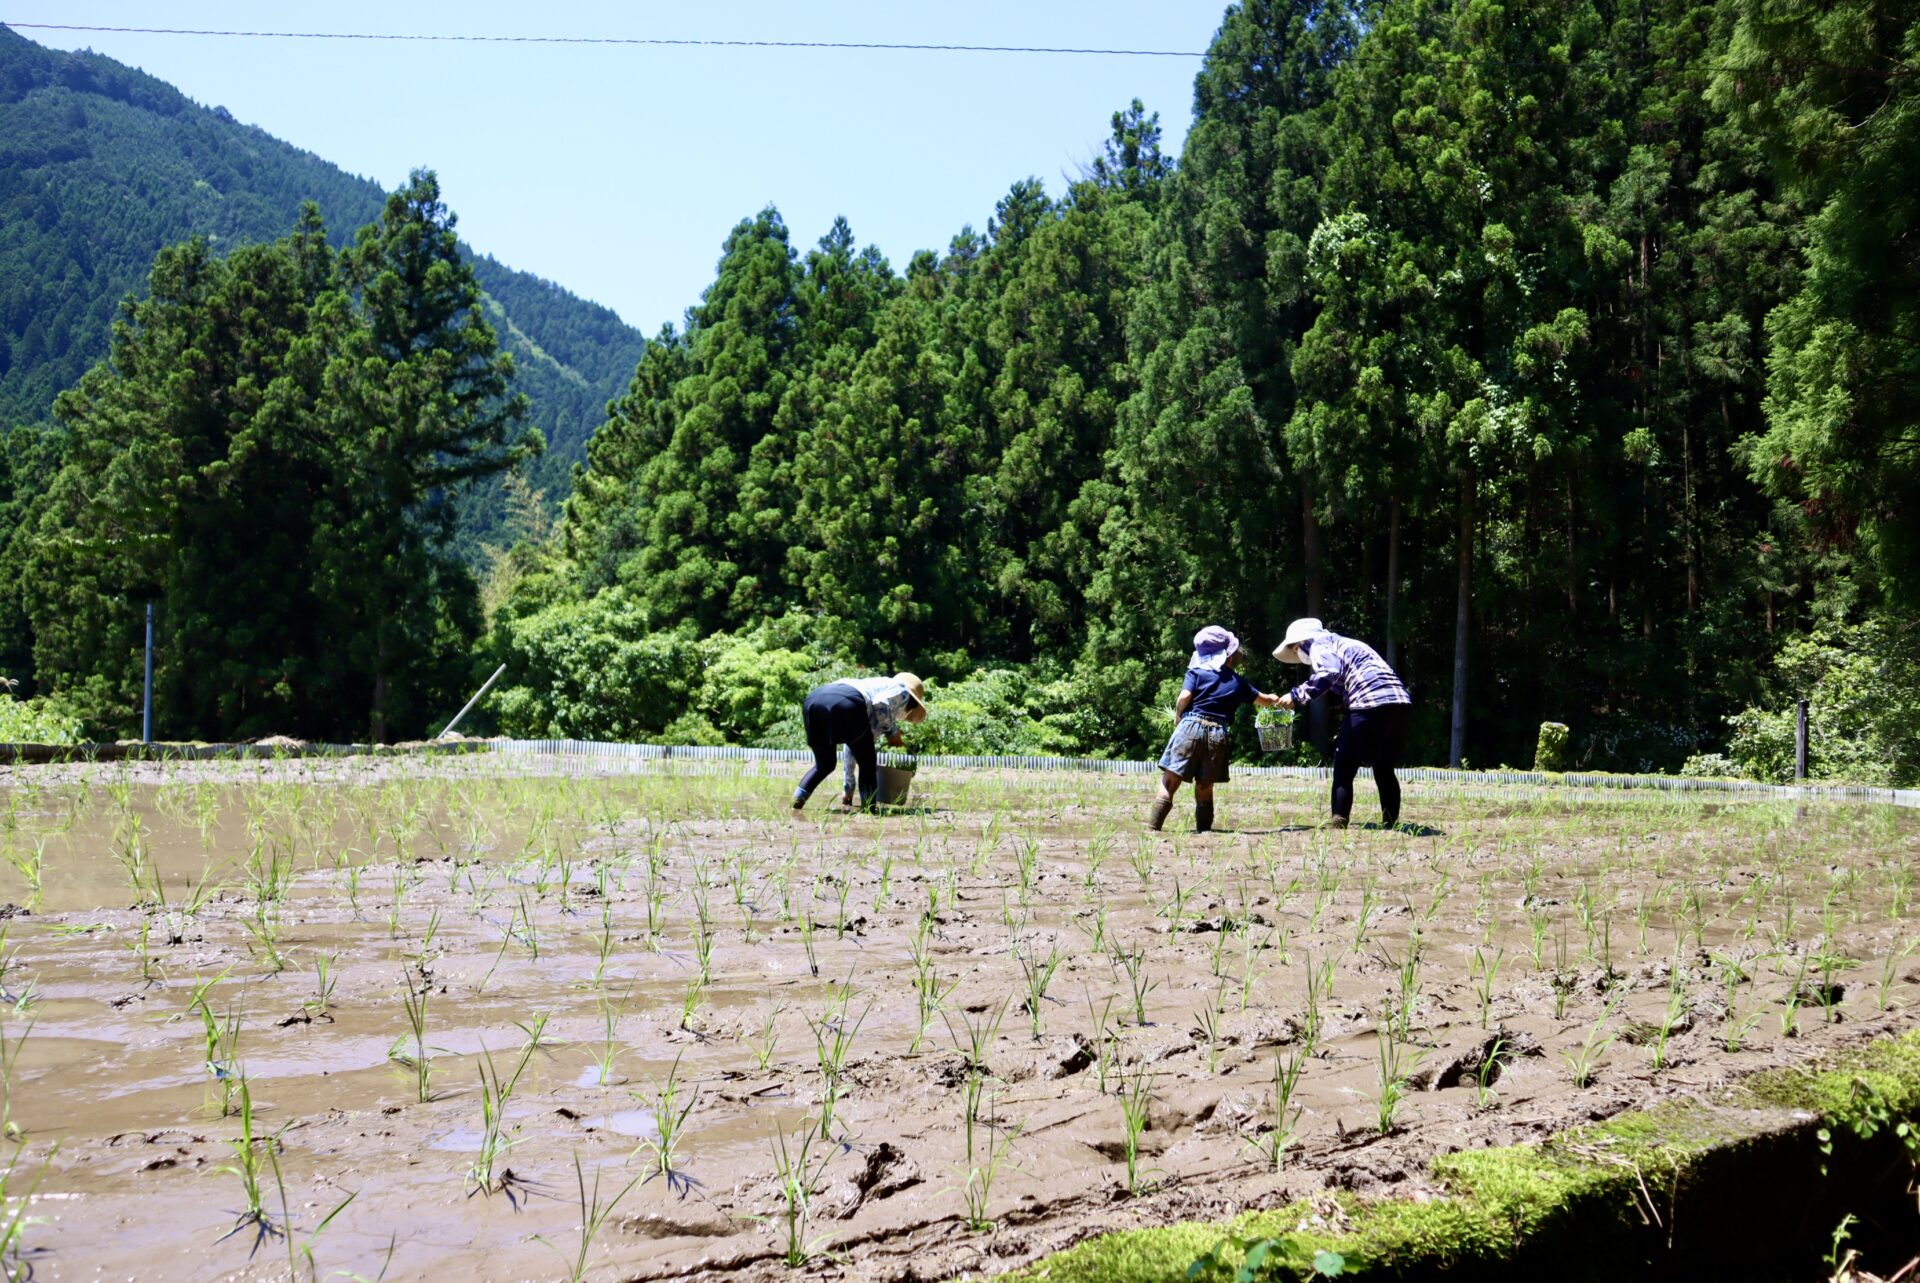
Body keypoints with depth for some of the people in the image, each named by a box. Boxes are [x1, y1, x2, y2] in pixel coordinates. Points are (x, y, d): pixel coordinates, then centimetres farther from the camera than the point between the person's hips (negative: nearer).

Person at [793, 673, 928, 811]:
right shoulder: (902, 689, 24)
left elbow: (853, 746, 46)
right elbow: (880, 704, -3)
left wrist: (849, 787, 50)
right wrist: (892, 731, 15)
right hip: (846, 703, -7)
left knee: (824, 765, 25)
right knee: (868, 764, 13)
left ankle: (797, 800, 9)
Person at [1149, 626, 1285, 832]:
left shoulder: (1197, 672, 5)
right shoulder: (1238, 682, 15)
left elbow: (1184, 698, -9)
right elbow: (1262, 699, 31)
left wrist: (1178, 720, 9)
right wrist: (1275, 700, 53)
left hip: (1191, 726, -2)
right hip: (1217, 734, 2)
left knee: (1169, 782, -3)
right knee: (1205, 788, 13)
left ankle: (1153, 826, -11)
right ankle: (1203, 829, 12)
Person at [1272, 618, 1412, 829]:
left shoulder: (1319, 645, 8)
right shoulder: (1347, 644, 33)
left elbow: (1329, 673, -14)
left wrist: (1296, 695, -10)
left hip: (1370, 705, -8)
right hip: (1402, 703, 8)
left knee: (1344, 766, 4)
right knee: (1384, 769, 20)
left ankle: (1338, 822, -2)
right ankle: (1391, 823, 20)